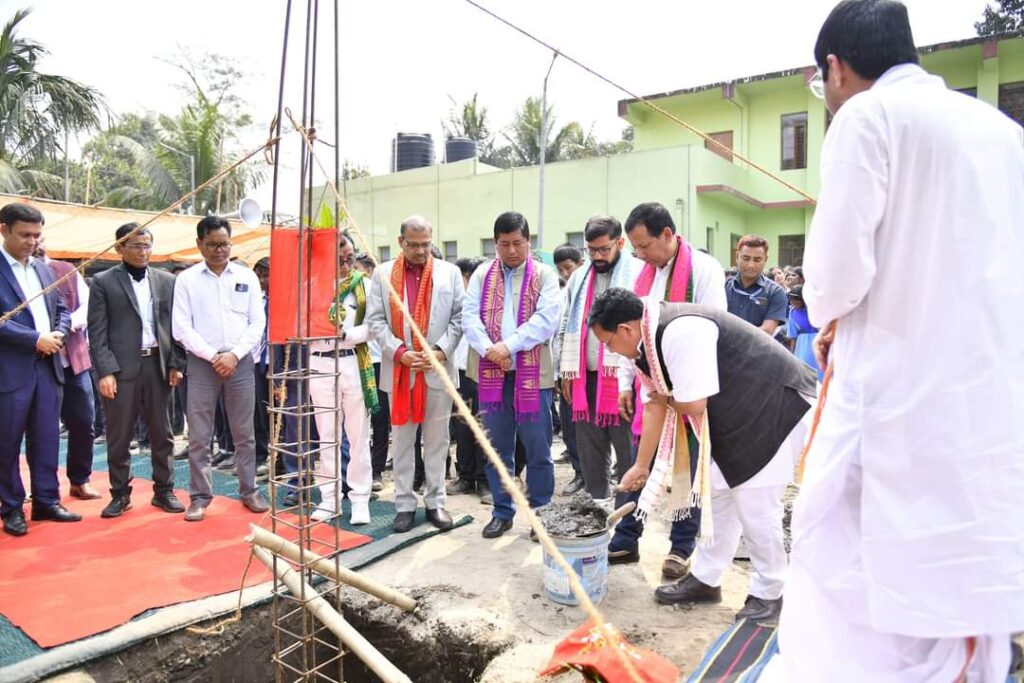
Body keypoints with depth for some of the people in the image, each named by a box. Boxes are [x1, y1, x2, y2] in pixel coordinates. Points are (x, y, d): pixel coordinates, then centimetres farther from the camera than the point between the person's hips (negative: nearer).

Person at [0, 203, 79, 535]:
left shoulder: (43, 269, 14)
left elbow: (61, 309, 17)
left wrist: (58, 335, -2)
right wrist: (36, 339, -14)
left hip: (47, 365, 6)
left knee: (46, 439, 10)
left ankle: (47, 501, 20)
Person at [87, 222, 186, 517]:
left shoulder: (167, 280, 9)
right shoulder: (103, 282, 1)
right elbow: (97, 332, -3)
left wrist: (175, 364, 1)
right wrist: (105, 371, -11)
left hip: (158, 365, 2)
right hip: (121, 368, -2)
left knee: (162, 434, 9)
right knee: (118, 437, 5)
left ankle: (164, 491, 20)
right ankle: (120, 494, 19)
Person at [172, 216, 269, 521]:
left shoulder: (247, 277, 6)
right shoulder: (186, 279, 3)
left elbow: (257, 322, 3)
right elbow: (181, 327, -2)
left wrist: (234, 355, -9)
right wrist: (213, 356, -10)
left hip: (240, 362, 1)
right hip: (202, 363, -1)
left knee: (244, 433, 8)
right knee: (198, 436, 3)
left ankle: (249, 490, 18)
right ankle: (200, 496, 14)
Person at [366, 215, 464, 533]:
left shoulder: (450, 272, 6)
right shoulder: (383, 273, 6)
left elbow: (459, 317, 2)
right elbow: (375, 320, 1)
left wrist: (441, 351, -11)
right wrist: (399, 352, -12)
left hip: (438, 369, 0)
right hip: (399, 369, 0)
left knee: (437, 439, 7)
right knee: (401, 439, 7)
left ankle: (435, 501, 19)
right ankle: (405, 504, 17)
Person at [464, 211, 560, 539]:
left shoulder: (544, 276, 2)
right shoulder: (482, 274, 11)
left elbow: (546, 320, -10)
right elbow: (469, 316, 1)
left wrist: (509, 345, -18)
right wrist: (488, 348, -15)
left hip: (532, 374, -2)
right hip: (491, 373, 3)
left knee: (538, 449, 4)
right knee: (497, 448, 11)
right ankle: (502, 511, 24)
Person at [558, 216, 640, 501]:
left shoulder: (639, 273, -5)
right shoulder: (579, 278, 14)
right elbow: (567, 327, 17)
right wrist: (567, 370, 11)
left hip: (624, 376, -6)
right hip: (585, 376, 6)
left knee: (628, 450, 2)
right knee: (589, 447, 14)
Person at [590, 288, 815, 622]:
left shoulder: (680, 332, -31)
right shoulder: (649, 342, 0)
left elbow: (694, 405, -29)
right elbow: (655, 406, 7)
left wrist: (666, 398, -6)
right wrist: (642, 465, 12)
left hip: (778, 405, -9)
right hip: (738, 411, 9)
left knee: (754, 500, -4)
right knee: (719, 491, 12)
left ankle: (767, 594, 15)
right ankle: (705, 579, 25)